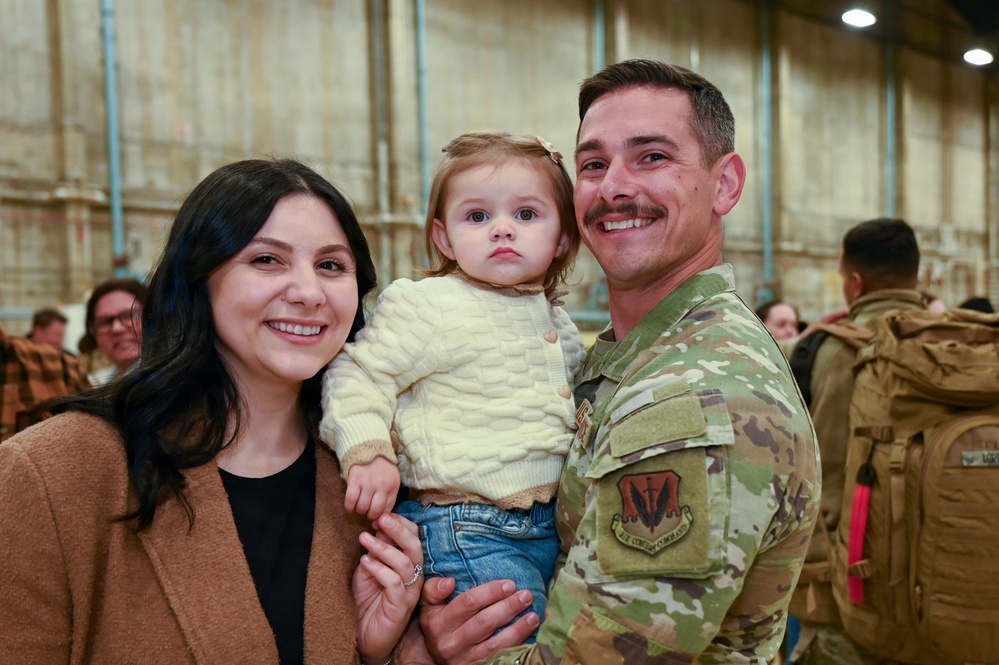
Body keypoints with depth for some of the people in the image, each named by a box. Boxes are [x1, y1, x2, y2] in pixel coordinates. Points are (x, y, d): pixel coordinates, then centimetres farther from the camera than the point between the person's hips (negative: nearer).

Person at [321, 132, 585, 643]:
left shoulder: (558, 323, 12)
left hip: (553, 524, 8)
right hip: (470, 535, -7)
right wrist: (367, 451, -22)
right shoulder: (428, 307, -11)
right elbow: (359, 374, -11)